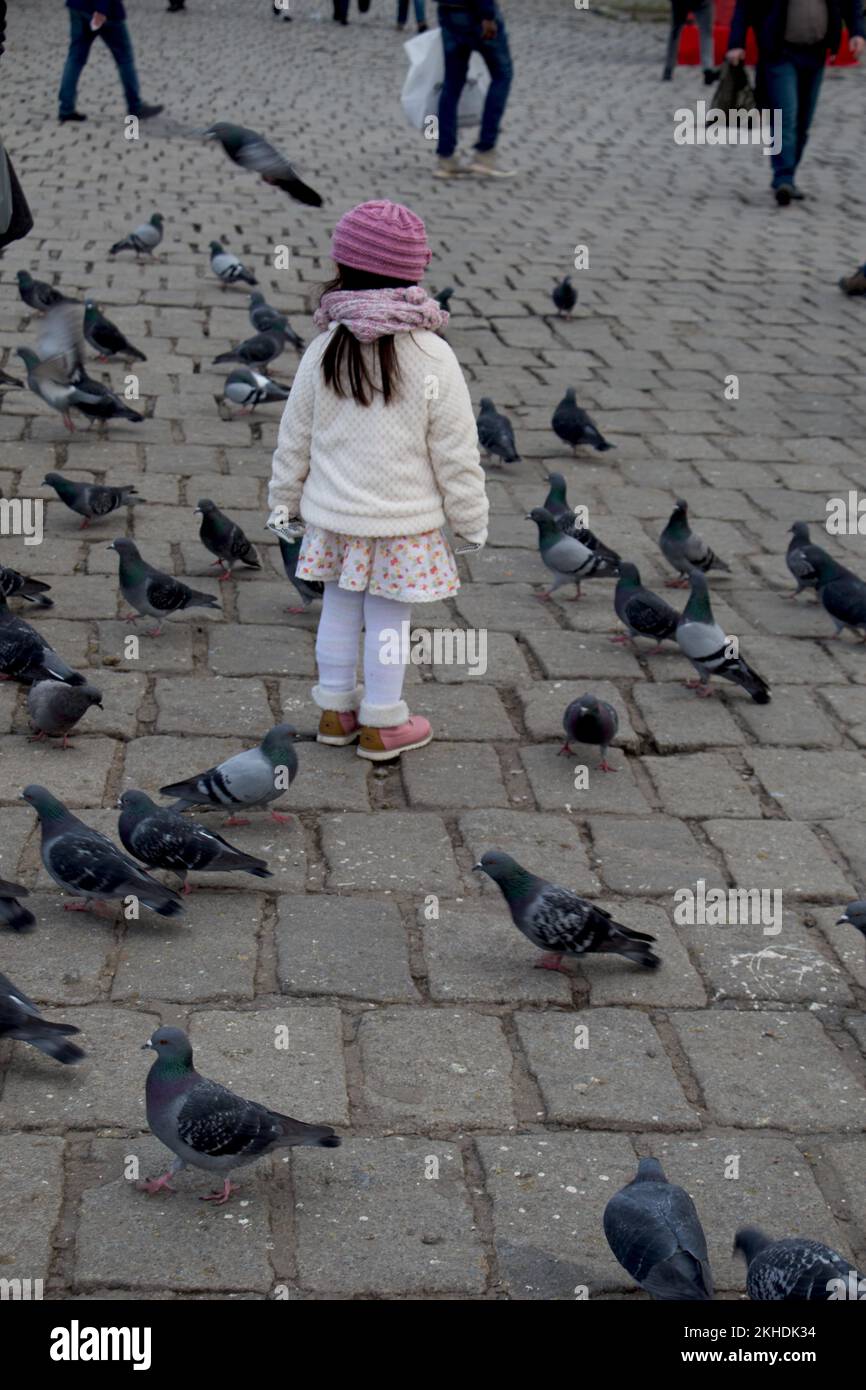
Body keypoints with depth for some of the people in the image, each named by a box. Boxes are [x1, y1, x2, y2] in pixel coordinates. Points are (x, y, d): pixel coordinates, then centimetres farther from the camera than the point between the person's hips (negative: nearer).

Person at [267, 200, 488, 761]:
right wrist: (472, 520, 2)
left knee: (339, 609, 17)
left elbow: (294, 439, 4)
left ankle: (335, 712, 30)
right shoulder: (433, 358, -15)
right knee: (389, 619, 8)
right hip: (403, 523, -3)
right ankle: (382, 724, 19)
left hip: (333, 514, 3)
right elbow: (456, 455, -10)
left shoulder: (322, 351, -6)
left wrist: (284, 499, 18)